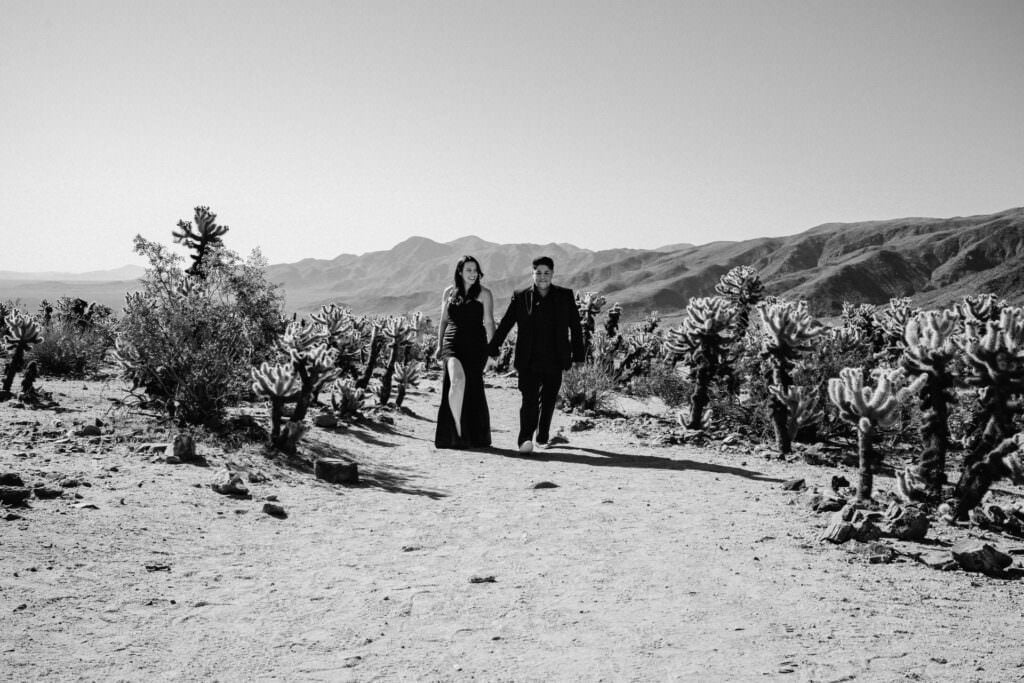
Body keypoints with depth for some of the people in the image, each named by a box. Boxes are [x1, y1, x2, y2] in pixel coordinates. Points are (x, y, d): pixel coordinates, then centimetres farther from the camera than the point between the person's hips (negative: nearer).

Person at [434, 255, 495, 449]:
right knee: (457, 379, -25)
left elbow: (489, 322, -1)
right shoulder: (449, 292, 13)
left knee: (472, 388, 0)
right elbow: (444, 320, 19)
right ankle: (457, 429, -18)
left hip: (475, 345, -1)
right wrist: (439, 345, 12)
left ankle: (474, 436, 14)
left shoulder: (483, 294, 3)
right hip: (452, 343, 1)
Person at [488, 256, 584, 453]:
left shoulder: (565, 296, 6)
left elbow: (575, 327, 8)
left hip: (554, 361, 2)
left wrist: (578, 355, 5)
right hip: (529, 361, -2)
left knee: (548, 401, 14)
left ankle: (543, 436, 34)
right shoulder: (521, 297, 3)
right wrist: (492, 348, 6)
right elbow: (505, 324, 8)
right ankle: (525, 440, -17)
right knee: (530, 401, -14)